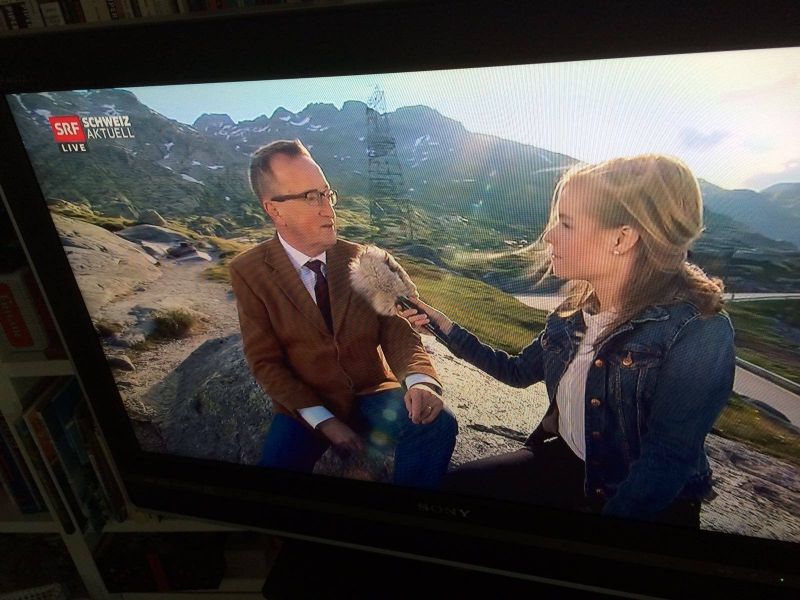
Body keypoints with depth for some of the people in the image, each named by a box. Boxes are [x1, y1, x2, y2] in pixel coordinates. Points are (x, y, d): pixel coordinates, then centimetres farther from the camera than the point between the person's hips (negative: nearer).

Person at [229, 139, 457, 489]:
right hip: (306, 406, -1)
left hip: (372, 395, 2)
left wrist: (419, 380, -28)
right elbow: (265, 362, -7)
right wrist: (323, 420, -16)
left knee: (437, 423, -24)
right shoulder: (249, 272, -8)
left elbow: (397, 330, -6)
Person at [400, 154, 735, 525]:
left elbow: (665, 464, -24)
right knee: (455, 487, 1)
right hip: (567, 461, 6)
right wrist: (447, 329, 7)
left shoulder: (698, 332, -24)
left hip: (649, 507, -6)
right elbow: (519, 371, 13)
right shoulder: (574, 313, -3)